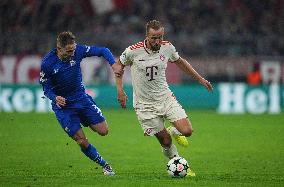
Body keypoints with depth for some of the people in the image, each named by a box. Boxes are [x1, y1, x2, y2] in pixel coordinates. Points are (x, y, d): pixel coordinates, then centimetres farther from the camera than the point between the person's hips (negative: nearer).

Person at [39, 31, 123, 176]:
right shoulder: (47, 63, -19)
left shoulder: (78, 50, -14)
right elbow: (46, 87, -8)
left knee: (103, 131, -1)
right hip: (63, 105, -3)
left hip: (81, 97, 3)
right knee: (82, 142, -10)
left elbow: (102, 51, -6)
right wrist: (55, 98, -29)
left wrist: (113, 64, -23)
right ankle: (104, 165, 11)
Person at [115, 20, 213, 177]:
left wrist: (200, 78, 18)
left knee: (187, 131, -11)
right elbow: (119, 65, 4)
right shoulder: (133, 51, -16)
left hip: (166, 98, 3)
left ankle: (173, 132, 24)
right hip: (145, 104, -3)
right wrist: (120, 90, -3)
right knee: (165, 142, -3)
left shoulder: (167, 47, -5)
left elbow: (179, 62, 16)